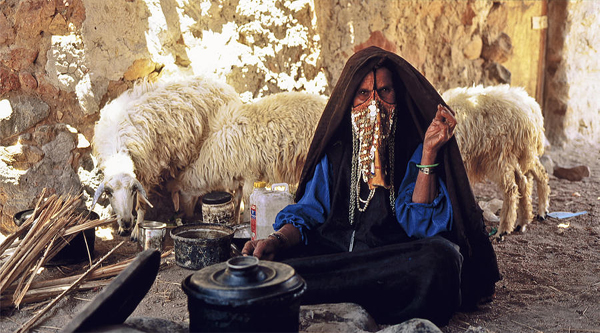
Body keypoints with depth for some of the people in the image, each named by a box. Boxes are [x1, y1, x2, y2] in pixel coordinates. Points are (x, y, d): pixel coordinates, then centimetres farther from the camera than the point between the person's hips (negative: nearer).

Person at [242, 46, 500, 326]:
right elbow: (310, 209, 5)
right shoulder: (336, 146, 11)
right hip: (334, 250, 1)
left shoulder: (414, 147, 2)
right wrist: (278, 240, -15)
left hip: (396, 260, -1)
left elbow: (420, 224, -8)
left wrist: (429, 153, -16)